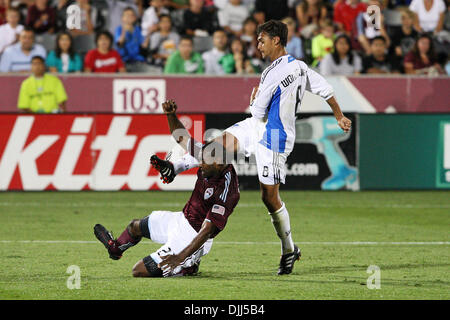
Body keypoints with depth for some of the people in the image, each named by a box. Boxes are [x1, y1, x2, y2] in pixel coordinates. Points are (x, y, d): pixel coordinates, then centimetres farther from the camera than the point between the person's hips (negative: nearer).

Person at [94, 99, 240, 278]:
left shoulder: (225, 192, -34)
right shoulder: (211, 160, -10)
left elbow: (207, 231, -33)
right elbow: (183, 138, 2)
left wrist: (181, 257, -37)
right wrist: (171, 115, -14)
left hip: (190, 239, -9)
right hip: (181, 220, 9)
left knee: (139, 271, -7)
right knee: (135, 227, 29)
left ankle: (188, 268, 10)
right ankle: (115, 248, 61)